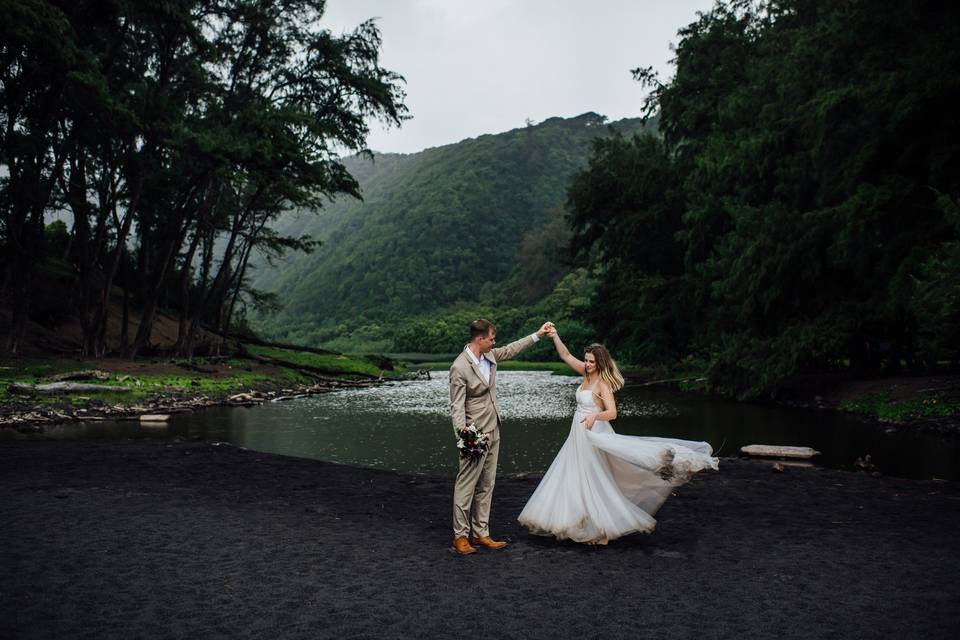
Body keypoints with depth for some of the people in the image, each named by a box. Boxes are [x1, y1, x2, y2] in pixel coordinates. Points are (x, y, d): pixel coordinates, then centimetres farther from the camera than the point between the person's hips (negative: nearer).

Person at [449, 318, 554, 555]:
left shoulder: (489, 355, 4)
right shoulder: (459, 368, -18)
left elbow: (510, 350, 23)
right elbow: (456, 407, -18)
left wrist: (537, 335, 26)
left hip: (493, 431, 8)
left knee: (486, 485, 11)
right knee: (466, 485, 0)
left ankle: (480, 533, 19)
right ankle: (460, 536, 10)